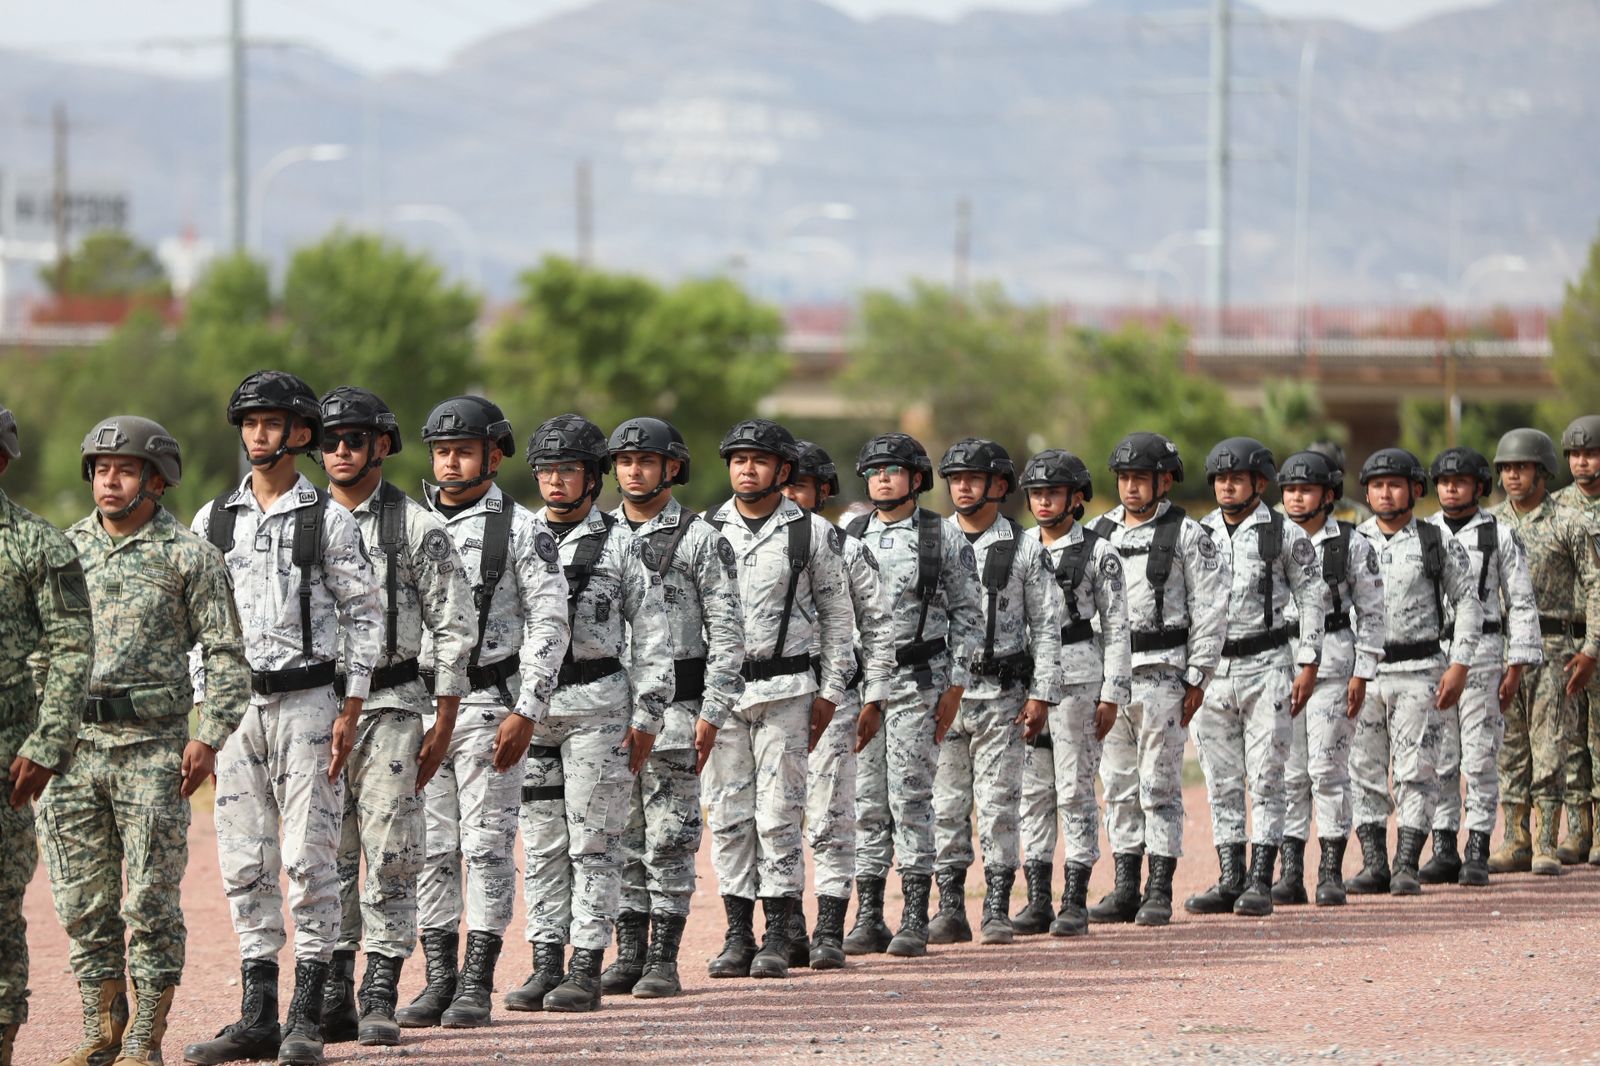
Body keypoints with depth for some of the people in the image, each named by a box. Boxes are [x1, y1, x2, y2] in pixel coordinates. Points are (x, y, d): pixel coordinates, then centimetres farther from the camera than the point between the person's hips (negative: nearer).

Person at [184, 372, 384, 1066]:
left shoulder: (328, 520, 0)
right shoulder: (212, 521, 10)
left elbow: (363, 615, 0)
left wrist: (351, 710, -7)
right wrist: (203, 713, 7)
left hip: (307, 701, -4)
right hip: (235, 703, 4)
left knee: (309, 857, -6)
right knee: (245, 863, 5)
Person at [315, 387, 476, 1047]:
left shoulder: (416, 528, 0)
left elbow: (454, 627, -1)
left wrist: (443, 724, -5)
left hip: (389, 707, -3)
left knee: (388, 856, -5)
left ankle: (380, 999, -4)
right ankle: (334, 998, 10)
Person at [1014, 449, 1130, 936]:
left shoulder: (1098, 553, -1)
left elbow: (1116, 629, -1)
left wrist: (1112, 695, -6)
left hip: (1077, 680, -4)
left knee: (1075, 790, -3)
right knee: (1032, 792, 5)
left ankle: (1075, 904, -1)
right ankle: (1037, 901, 9)